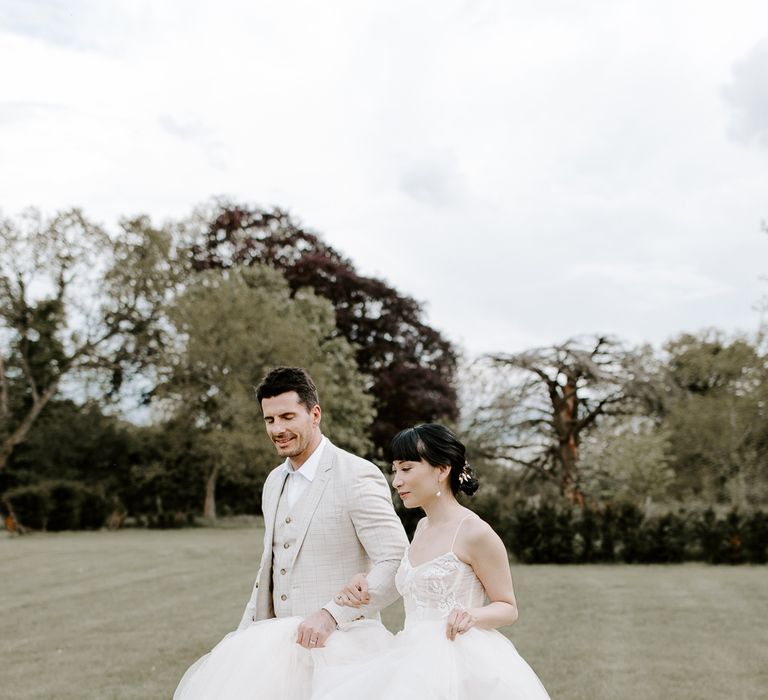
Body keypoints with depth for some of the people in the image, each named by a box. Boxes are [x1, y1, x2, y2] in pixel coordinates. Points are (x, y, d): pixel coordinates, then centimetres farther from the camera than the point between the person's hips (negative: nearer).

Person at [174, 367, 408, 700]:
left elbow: (397, 566, -16)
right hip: (285, 641, 7)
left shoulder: (358, 476, -11)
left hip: (338, 640, -7)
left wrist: (332, 613, -22)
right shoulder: (275, 482, 14)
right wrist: (244, 639, 15)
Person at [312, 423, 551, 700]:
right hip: (416, 663, 7)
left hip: (459, 666, -7)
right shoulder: (423, 527, 12)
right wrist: (368, 595, 4)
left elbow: (508, 608, -5)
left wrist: (473, 615, -25)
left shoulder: (475, 532, -12)